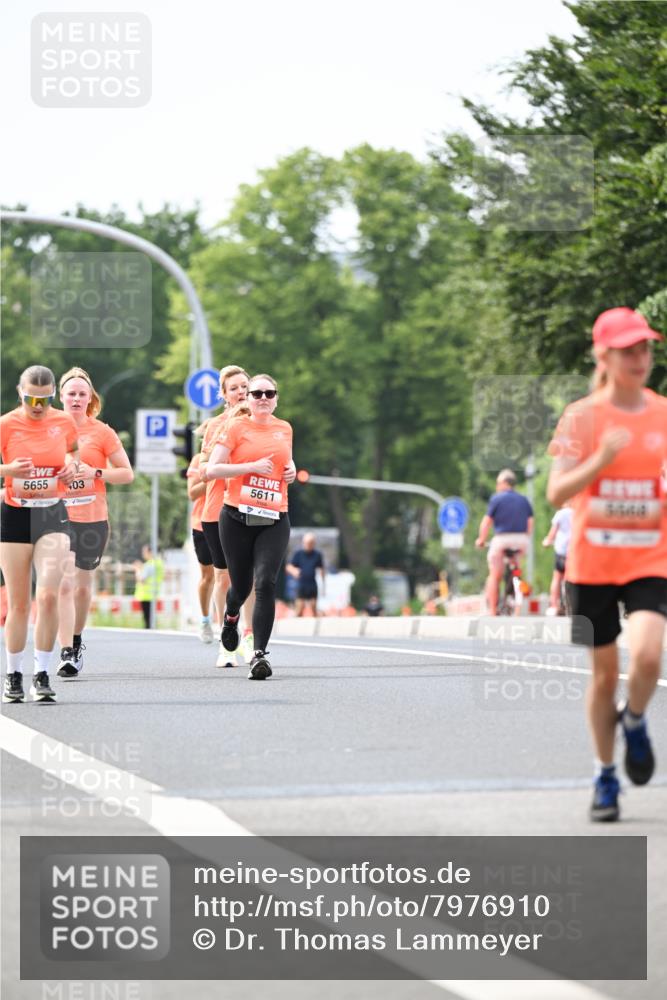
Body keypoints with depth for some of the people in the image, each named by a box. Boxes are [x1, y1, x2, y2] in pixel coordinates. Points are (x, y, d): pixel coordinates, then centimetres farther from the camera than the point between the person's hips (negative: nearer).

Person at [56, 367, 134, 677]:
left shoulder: (102, 432, -1)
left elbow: (127, 474, -1)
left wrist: (95, 472, -15)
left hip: (93, 520, 0)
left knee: (83, 585, 12)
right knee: (64, 584, -14)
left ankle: (77, 642, 34)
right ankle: (66, 654, -17)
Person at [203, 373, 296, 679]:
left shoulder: (285, 429, 13)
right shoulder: (236, 427, 0)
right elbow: (211, 470, -7)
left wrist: (291, 470, 9)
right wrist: (252, 467, -14)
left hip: (274, 520, 2)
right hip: (237, 517, -2)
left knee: (266, 583, -16)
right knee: (241, 585, 9)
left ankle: (260, 654, -16)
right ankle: (230, 616, 46)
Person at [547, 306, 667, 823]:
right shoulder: (582, 417, -4)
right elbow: (556, 493, -10)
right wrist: (600, 460, -25)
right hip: (592, 563, -1)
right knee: (604, 672, 7)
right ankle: (606, 776, 24)